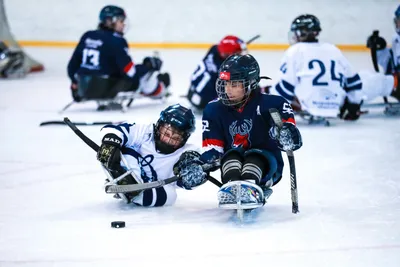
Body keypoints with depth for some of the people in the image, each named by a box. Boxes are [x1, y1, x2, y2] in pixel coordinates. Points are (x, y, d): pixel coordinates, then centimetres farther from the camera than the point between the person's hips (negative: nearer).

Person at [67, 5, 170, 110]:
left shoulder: (87, 36, 8)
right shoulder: (116, 41, -11)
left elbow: (73, 63, 12)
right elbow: (128, 70, -13)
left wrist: (75, 84, 24)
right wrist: (148, 66, 1)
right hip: (104, 89, -7)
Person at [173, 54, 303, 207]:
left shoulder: (270, 104, -12)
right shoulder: (214, 110, 0)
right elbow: (212, 148, -1)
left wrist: (287, 133, -46)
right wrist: (200, 164, -20)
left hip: (266, 162, -3)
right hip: (232, 164, 3)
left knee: (254, 156, -34)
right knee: (231, 155, -29)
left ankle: (251, 186, -66)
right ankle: (231, 185, -60)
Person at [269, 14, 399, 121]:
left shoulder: (294, 51, -4)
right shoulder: (333, 50, 11)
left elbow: (285, 86, -9)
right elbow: (352, 80, 13)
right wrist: (354, 105, 19)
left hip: (307, 106, -5)